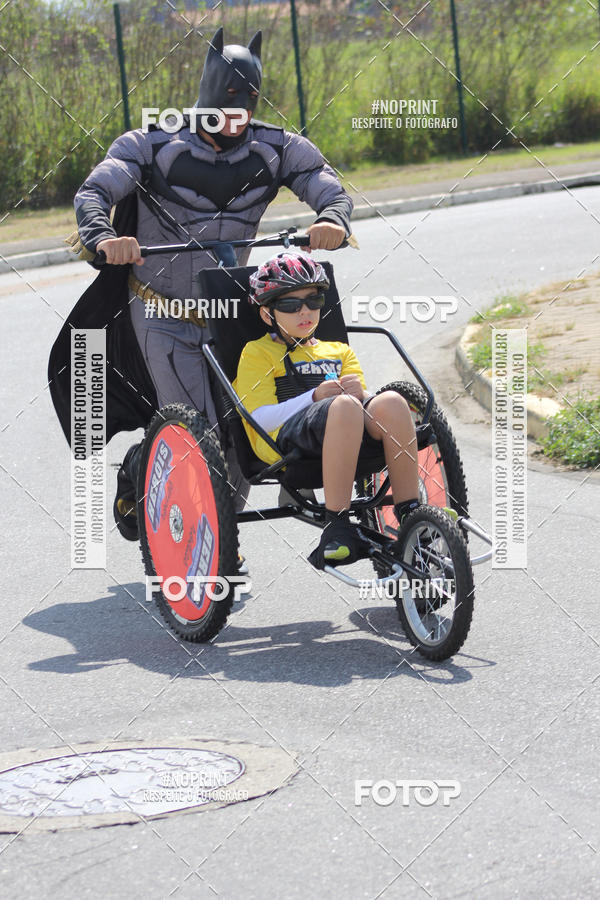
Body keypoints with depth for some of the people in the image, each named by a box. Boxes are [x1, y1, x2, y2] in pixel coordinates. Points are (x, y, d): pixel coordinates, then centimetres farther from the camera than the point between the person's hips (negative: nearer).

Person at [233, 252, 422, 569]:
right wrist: (316, 396, -12)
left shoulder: (339, 351, 32)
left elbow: (360, 395, 18)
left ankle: (409, 514, -28)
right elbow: (260, 417, 1)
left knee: (391, 401, -30)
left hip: (357, 435, 4)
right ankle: (336, 528, -40)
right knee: (343, 407, -39)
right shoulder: (257, 353, 17)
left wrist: (359, 393, -7)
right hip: (287, 436, -4)